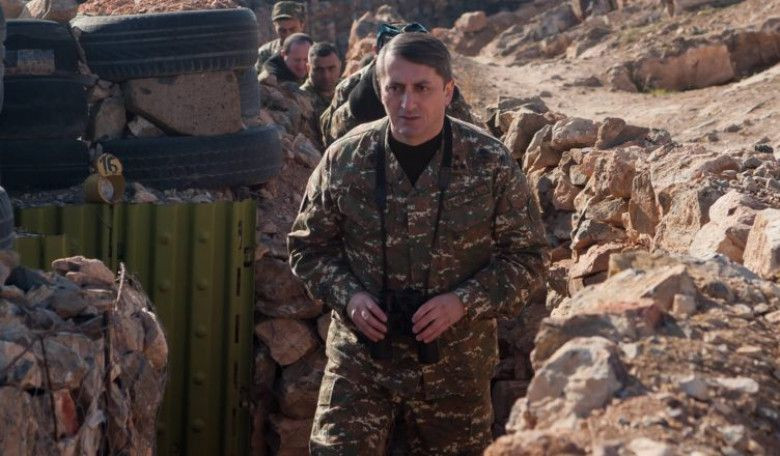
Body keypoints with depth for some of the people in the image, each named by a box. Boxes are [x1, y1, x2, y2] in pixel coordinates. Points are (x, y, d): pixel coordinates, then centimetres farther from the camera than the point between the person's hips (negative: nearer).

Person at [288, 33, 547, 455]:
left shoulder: (491, 164, -9)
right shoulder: (344, 158, -5)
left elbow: (526, 257, -2)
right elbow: (308, 246, 7)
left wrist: (464, 302, -17)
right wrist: (348, 295, -11)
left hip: (454, 367, 0)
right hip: (359, 360, 0)